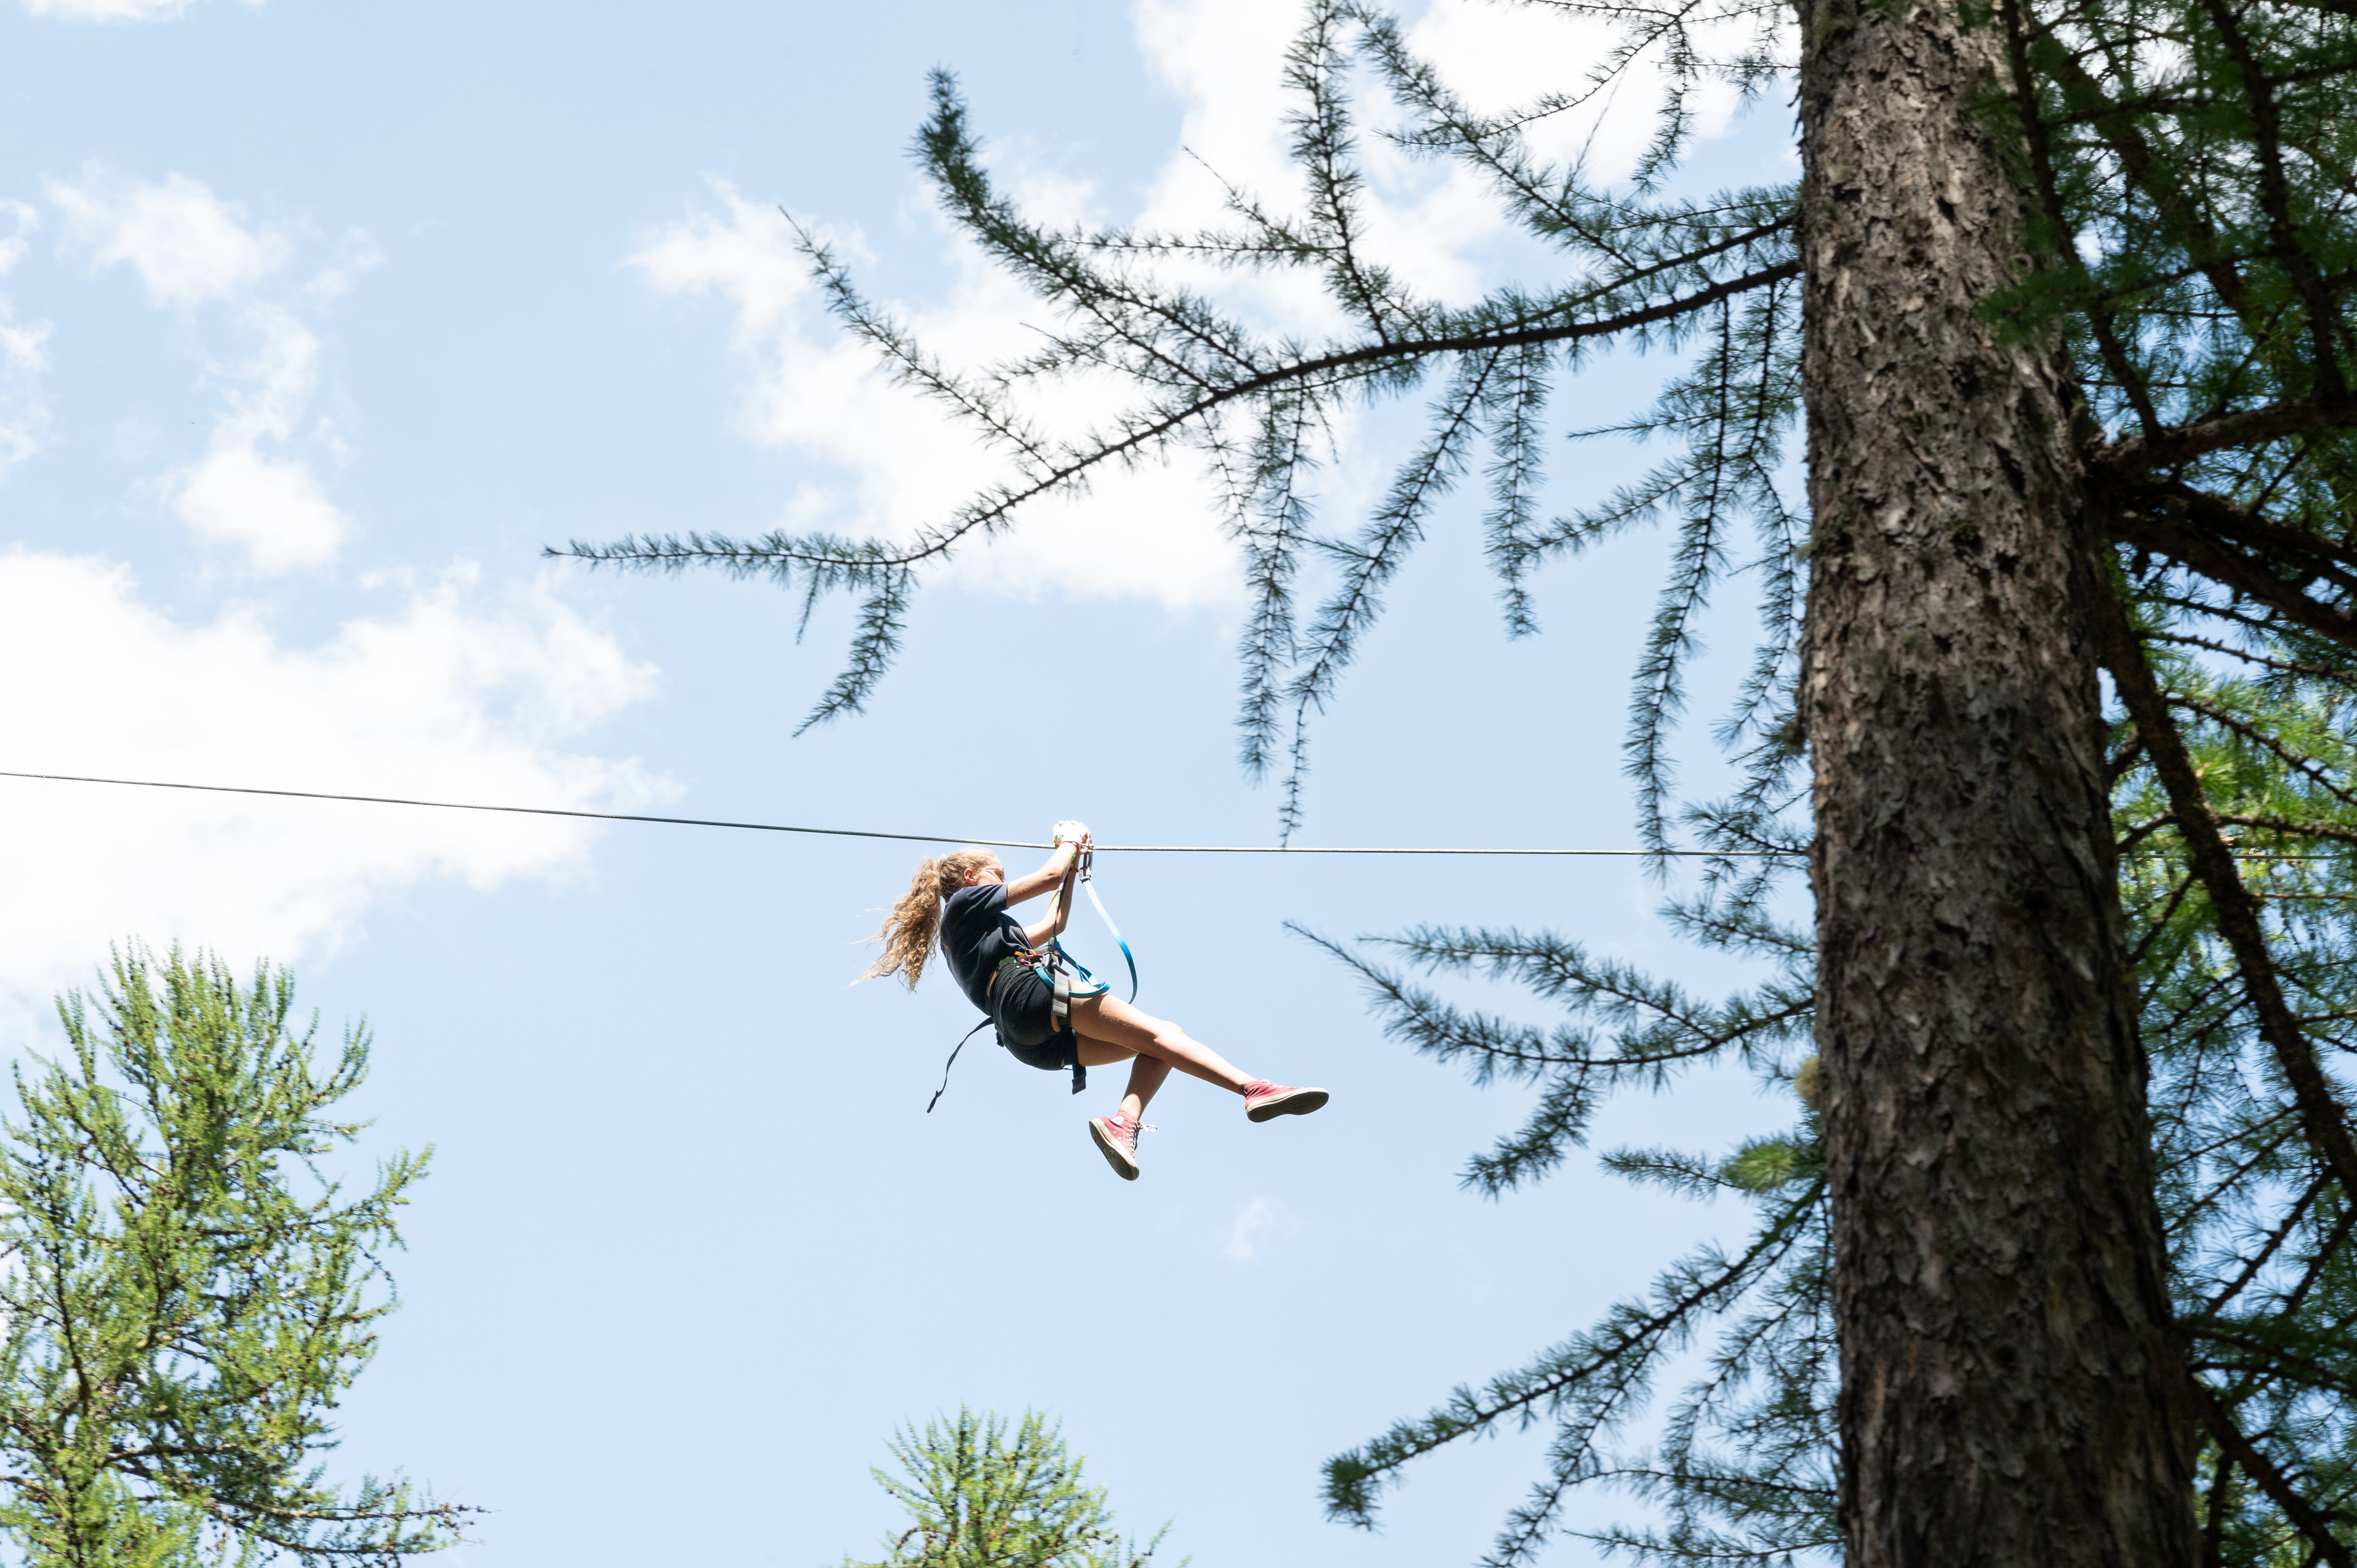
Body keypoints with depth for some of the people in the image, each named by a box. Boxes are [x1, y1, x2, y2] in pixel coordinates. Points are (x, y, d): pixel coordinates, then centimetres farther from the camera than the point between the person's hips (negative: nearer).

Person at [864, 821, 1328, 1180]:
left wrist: (1073, 870, 42)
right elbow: (1048, 875, 9)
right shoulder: (966, 901, 12)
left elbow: (1053, 926, 44)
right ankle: (1254, 1089, -35)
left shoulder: (973, 931, 37)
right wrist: (1069, 843, 28)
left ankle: (1123, 1122, -26)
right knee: (1153, 1033, -19)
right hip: (1031, 994, -9)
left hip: (1035, 1043, 9)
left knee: (1161, 1041, 1)